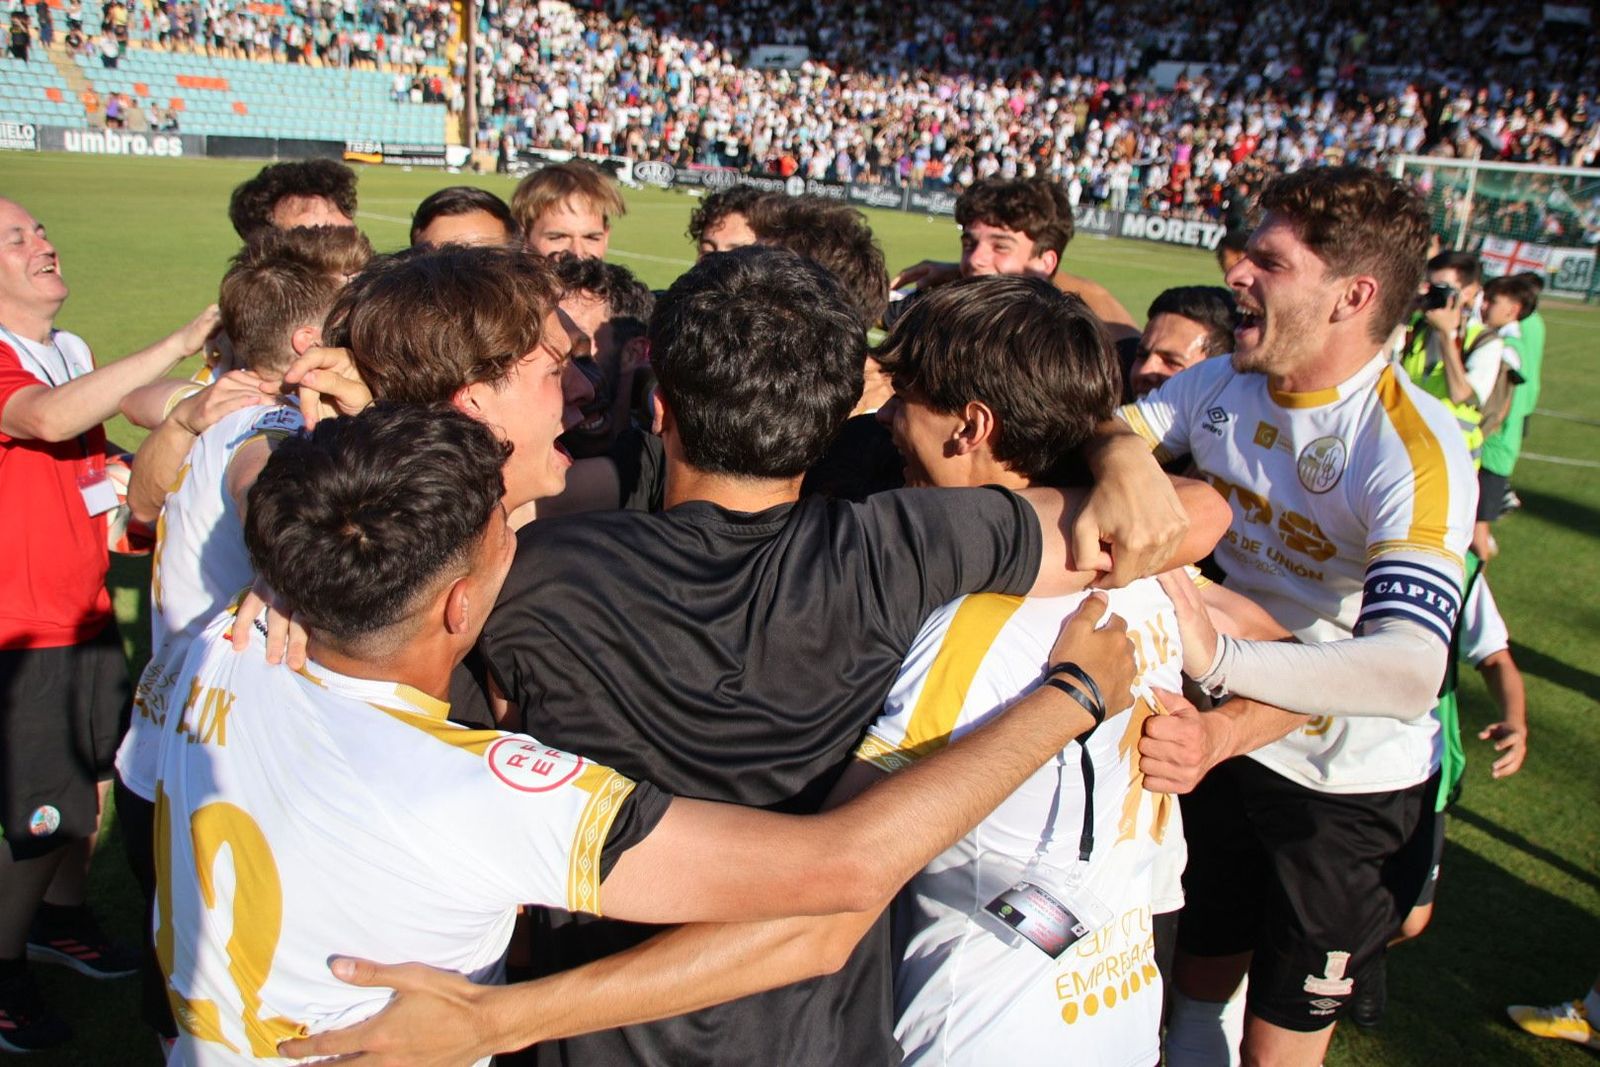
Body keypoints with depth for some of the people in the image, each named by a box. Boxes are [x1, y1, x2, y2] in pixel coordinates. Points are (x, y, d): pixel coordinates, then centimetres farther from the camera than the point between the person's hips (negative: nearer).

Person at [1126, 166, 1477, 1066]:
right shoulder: (1226, 383, -8)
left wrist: (1221, 657, -57)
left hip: (1352, 788, -5)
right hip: (1225, 749, 5)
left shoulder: (1416, 451, -28)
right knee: (1200, 986, 24)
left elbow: (1409, 671, -40)